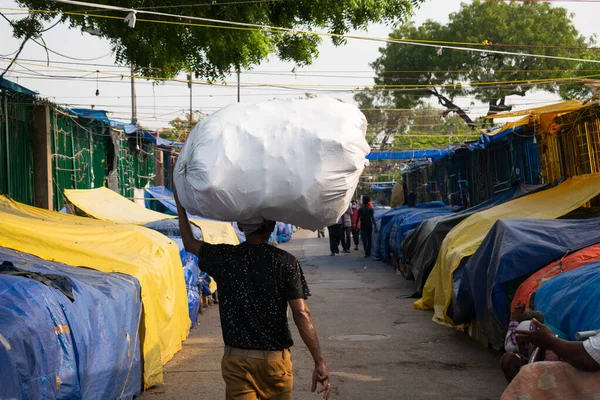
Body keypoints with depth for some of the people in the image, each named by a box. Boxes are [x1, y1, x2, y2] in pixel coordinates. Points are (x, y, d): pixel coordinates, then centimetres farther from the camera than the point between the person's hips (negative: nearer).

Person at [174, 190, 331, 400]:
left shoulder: (224, 257, -2)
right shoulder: (285, 262, -8)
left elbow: (189, 243, 18)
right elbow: (301, 314, -14)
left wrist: (180, 204, 29)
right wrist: (320, 362, -12)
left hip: (236, 361, 1)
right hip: (275, 360, -1)